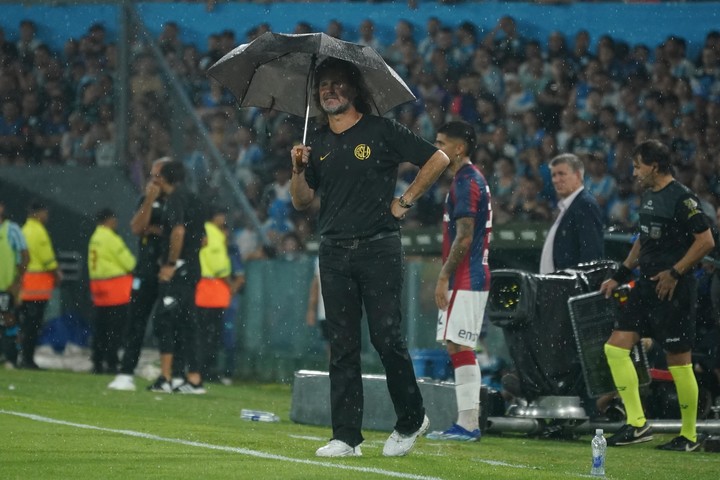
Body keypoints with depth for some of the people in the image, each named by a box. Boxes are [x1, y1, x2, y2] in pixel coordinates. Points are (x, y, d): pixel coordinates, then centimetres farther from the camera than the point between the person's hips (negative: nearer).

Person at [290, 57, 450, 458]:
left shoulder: (382, 131, -1)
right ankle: (347, 437, 3)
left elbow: (438, 159, 0)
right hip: (335, 253, 4)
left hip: (379, 248, -4)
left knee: (387, 337, -7)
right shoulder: (318, 143, 13)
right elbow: (302, 201, 13)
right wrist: (299, 169, -5)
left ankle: (412, 420, 11)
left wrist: (406, 201, -2)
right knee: (343, 346, 3)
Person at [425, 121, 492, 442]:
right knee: (461, 349, 11)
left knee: (459, 347, -10)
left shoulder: (466, 182, -13)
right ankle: (466, 424, 12)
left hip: (464, 280, -10)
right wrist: (448, 276, 22)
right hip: (472, 279, 10)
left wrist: (444, 277, -18)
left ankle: (468, 425, -11)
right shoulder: (473, 179, 19)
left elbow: (464, 237, -20)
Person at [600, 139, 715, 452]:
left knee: (678, 361, -3)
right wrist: (620, 276, 21)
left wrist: (675, 272, -18)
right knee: (616, 346, 0)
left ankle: (689, 435, 9)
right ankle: (637, 425, 2)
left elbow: (706, 240, -17)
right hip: (647, 286, 9)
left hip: (673, 290, -9)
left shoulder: (682, 198, -14)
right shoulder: (650, 196, 14)